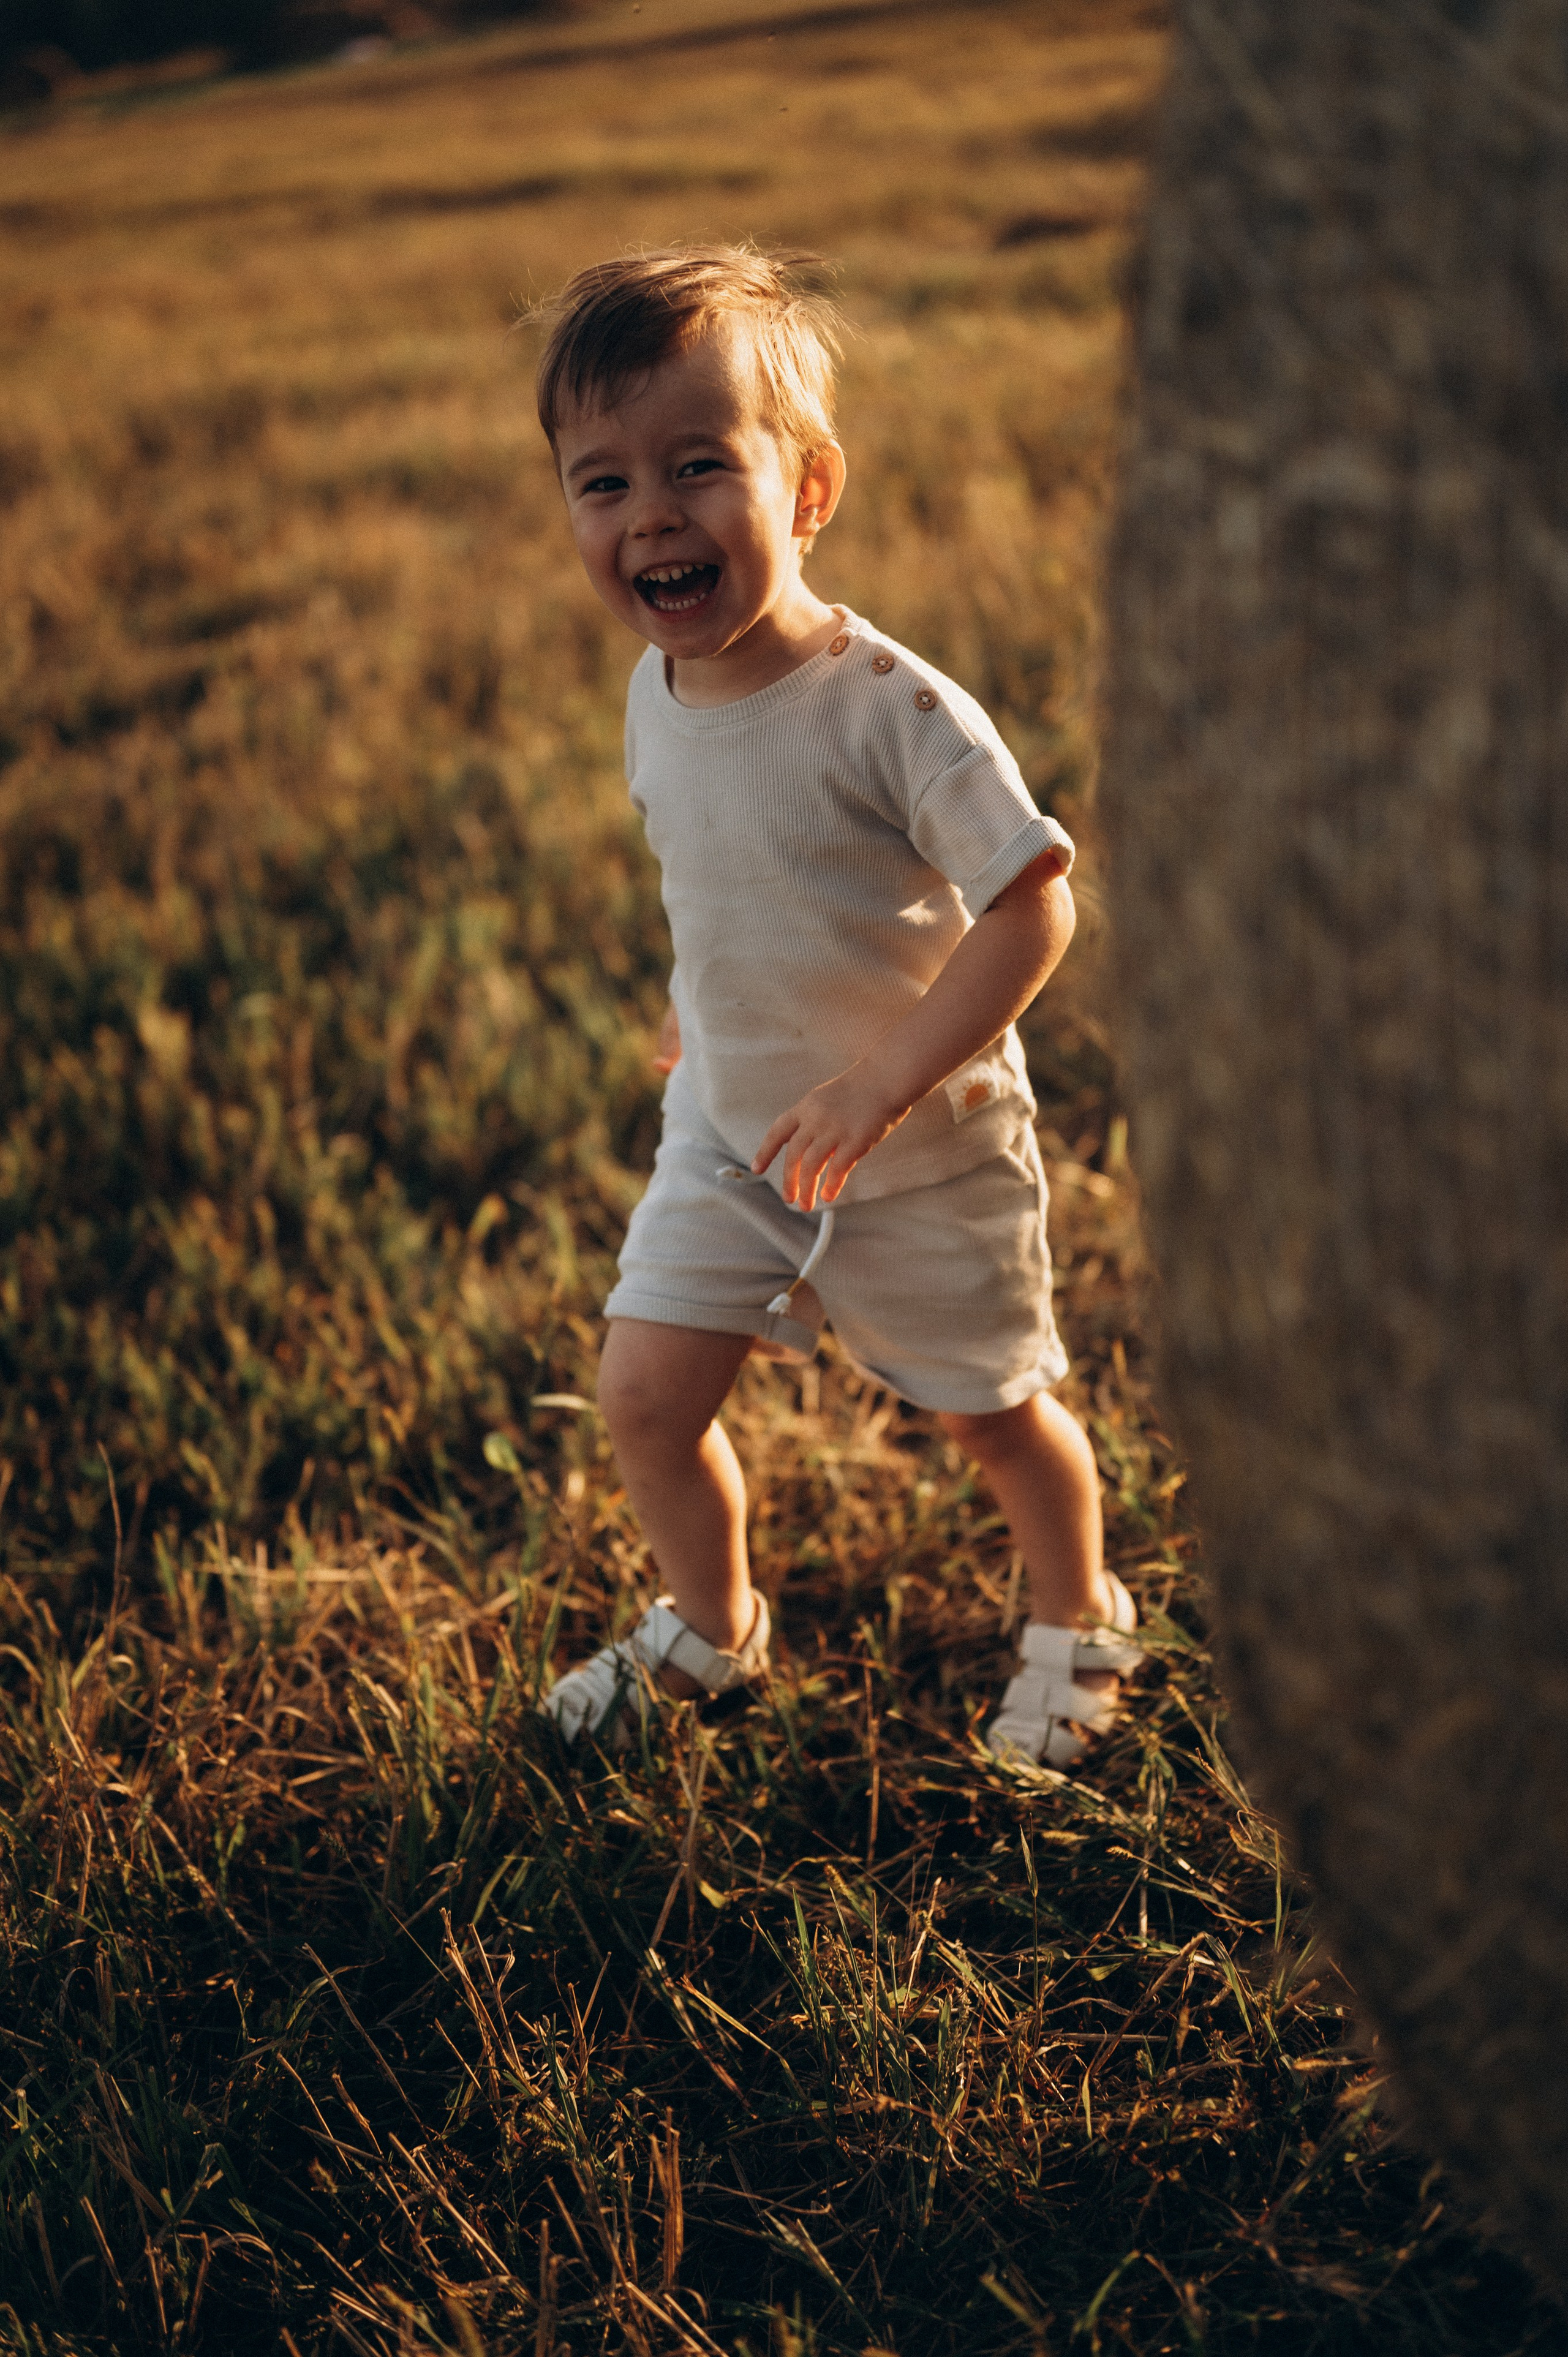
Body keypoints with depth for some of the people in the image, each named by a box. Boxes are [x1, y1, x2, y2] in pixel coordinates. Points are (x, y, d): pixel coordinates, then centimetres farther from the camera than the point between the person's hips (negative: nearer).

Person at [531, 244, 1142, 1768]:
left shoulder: (891, 712, -28)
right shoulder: (655, 696, -7)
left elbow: (1033, 910, -27)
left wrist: (878, 1086, -32)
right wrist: (703, 1006, 12)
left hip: (924, 1155, -5)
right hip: (728, 1133, 5)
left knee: (991, 1414, 13)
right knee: (643, 1394, 3)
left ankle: (1076, 1618, 42)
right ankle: (711, 1624, 32)